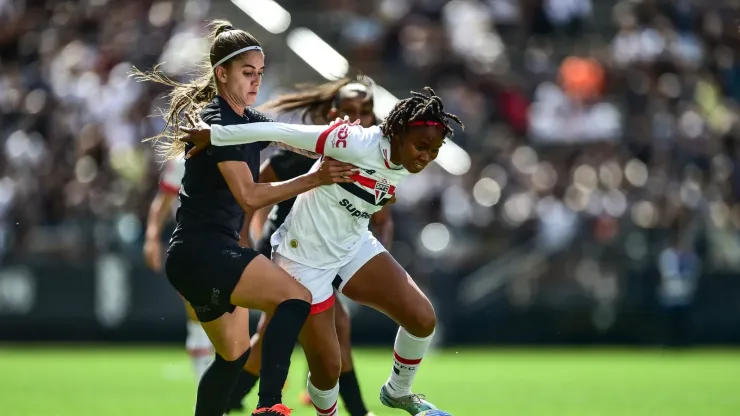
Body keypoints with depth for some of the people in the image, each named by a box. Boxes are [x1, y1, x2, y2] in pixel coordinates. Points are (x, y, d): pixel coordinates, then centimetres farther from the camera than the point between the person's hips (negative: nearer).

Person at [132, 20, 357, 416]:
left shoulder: (252, 121, 14)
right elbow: (249, 195, -21)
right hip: (201, 250, -10)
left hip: (215, 251, 10)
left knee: (233, 356, 18)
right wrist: (314, 179, -25)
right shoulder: (217, 122, -14)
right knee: (294, 296, -25)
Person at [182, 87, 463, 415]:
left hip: (354, 248, 7)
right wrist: (213, 135, -22)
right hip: (305, 259, -7)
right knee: (328, 367, -4)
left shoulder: (404, 165, -8)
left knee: (423, 319, -6)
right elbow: (279, 131, -28)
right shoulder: (358, 144, -31)